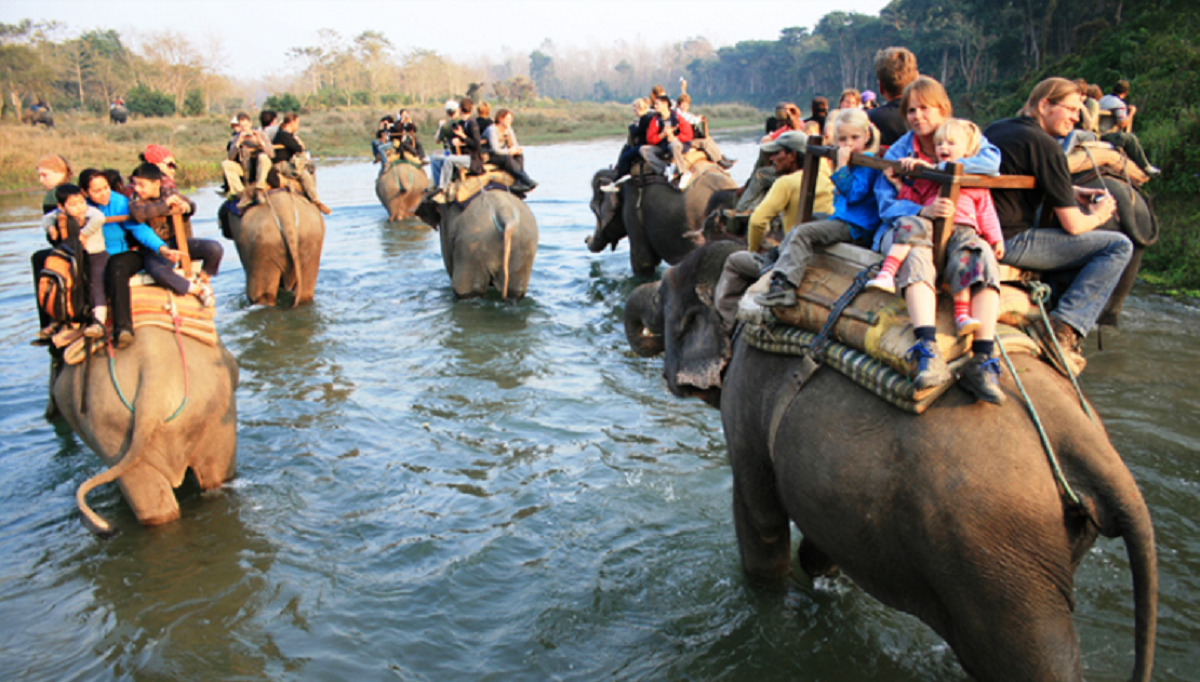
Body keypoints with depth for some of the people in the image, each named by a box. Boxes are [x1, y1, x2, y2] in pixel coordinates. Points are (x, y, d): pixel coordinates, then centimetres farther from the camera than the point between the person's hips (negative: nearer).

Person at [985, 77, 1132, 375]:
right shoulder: (1045, 145, -11)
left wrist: (1070, 193, 23)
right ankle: (1064, 327, -14)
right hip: (1011, 242, -10)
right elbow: (1072, 225, -11)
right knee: (1119, 246, -6)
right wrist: (1097, 216, 13)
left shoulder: (996, 128, 15)